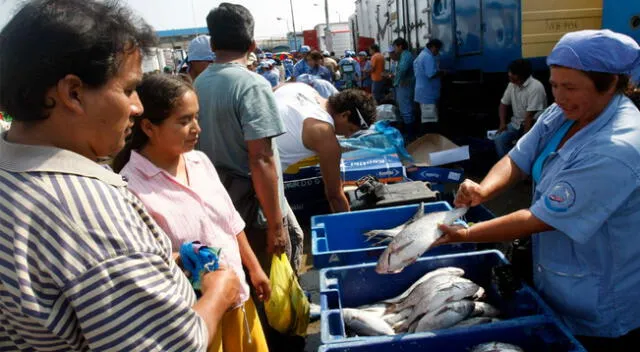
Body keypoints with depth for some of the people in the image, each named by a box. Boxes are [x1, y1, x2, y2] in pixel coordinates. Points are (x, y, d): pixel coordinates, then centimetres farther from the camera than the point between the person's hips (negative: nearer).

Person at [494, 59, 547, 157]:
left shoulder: (535, 88, -21)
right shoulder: (512, 84, 2)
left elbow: (530, 116, -23)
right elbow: (504, 104, 13)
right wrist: (502, 123, -2)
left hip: (534, 125, -6)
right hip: (517, 123, 6)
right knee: (499, 139, -17)